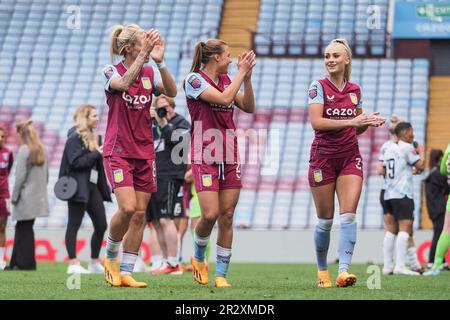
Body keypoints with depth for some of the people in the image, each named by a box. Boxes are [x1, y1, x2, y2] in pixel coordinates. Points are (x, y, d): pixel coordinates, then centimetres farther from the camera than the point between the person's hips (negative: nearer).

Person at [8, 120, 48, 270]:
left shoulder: (24, 150, -13)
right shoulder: (41, 150, 10)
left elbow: (20, 176, -15)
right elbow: (46, 175, 14)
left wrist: (14, 196, -7)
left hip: (26, 198, -7)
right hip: (38, 196, 7)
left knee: (24, 230, 0)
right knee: (22, 229, 13)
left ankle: (26, 263, 1)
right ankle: (16, 263, 14)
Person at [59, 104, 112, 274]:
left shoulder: (94, 138, 17)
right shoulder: (75, 138, -9)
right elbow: (76, 162, -18)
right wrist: (97, 154, -15)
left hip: (92, 186, 9)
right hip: (78, 188, -9)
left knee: (101, 225, 6)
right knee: (74, 225, -4)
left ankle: (95, 263, 15)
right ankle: (73, 264, -3)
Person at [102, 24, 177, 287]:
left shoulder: (150, 73, 6)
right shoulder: (112, 72, -5)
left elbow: (171, 91, -12)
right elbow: (123, 83, -29)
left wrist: (160, 61, -23)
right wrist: (143, 54, -33)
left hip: (145, 153, 5)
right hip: (118, 152, -5)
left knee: (140, 214, 2)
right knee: (128, 208, -18)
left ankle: (126, 273, 8)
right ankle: (110, 256, 6)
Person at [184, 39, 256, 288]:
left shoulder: (226, 80, 14)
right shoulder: (195, 79, -7)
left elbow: (248, 107, 10)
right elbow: (224, 99, -20)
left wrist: (247, 77, 1)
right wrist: (241, 72, -12)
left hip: (229, 157, 6)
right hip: (204, 156, -6)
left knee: (227, 216, 2)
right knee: (210, 214, -13)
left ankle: (221, 274, 7)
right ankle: (198, 257, 16)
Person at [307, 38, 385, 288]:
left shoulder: (355, 90, 10)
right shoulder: (318, 87, -5)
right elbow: (316, 122, -18)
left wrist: (368, 122, -3)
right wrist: (351, 121, -23)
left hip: (350, 157, 3)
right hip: (323, 157, -3)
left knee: (348, 215, -12)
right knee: (325, 220, 4)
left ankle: (344, 270, -18)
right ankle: (322, 270, 21)